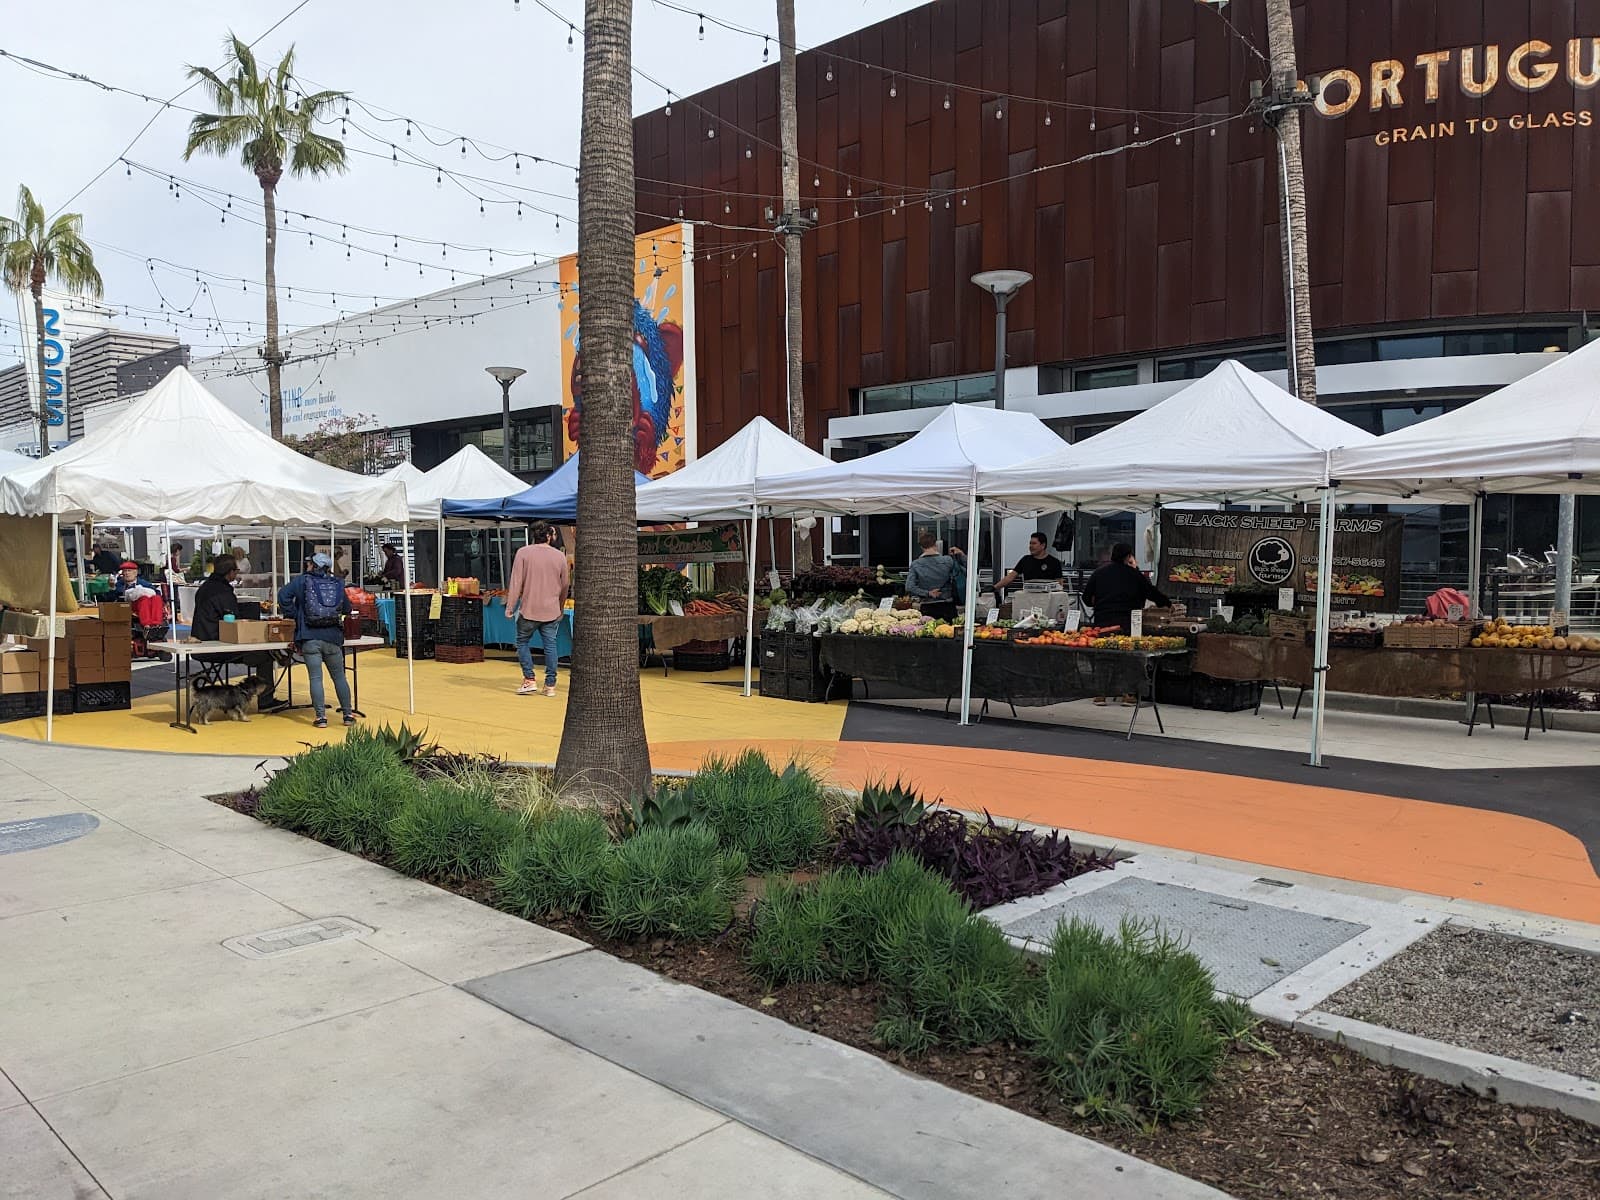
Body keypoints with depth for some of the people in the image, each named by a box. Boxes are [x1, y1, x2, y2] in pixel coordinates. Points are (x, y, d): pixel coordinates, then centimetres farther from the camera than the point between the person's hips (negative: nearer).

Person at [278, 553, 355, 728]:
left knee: (316, 678, 1)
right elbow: (347, 609, 16)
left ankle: (321, 716, -2)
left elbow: (283, 595, -9)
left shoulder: (302, 580, 3)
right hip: (333, 638, 2)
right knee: (339, 677, 12)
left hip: (309, 638, -2)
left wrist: (295, 615, 2)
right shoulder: (338, 584, 9)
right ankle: (348, 714, 15)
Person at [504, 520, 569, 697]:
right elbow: (565, 585, 12)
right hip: (552, 611, 2)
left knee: (522, 642, 12)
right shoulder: (559, 556, 4)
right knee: (551, 645, 6)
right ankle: (550, 685, 8)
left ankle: (529, 681, 3)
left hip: (529, 609, -2)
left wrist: (510, 606, -3)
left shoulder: (523, 553, -5)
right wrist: (560, 607, 25)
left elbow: (516, 581, -8)